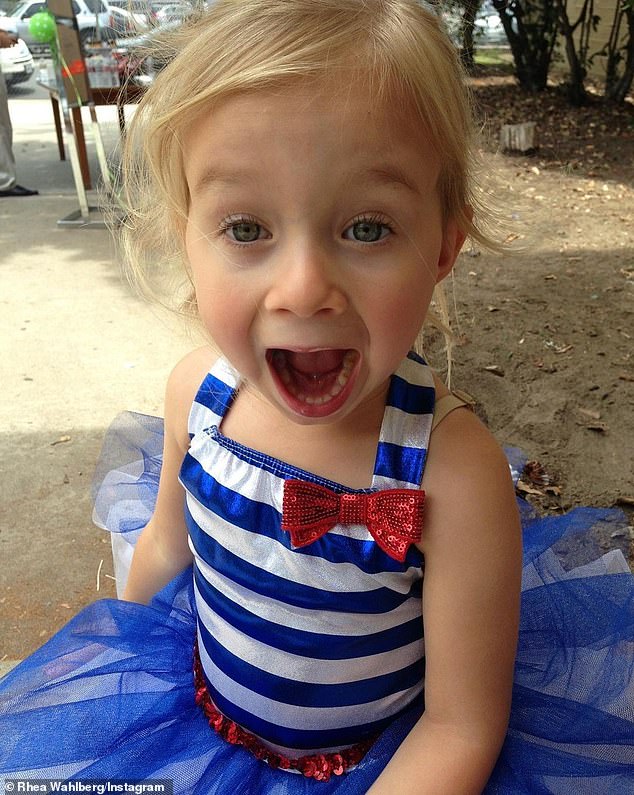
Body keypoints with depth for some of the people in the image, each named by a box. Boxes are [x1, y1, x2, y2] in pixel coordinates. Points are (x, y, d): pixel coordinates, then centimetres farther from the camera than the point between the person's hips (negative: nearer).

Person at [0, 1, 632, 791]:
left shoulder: (453, 473, -33)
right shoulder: (197, 390, -20)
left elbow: (462, 727, -19)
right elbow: (165, 543, 0)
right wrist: (116, 655, 14)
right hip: (199, 708, 4)